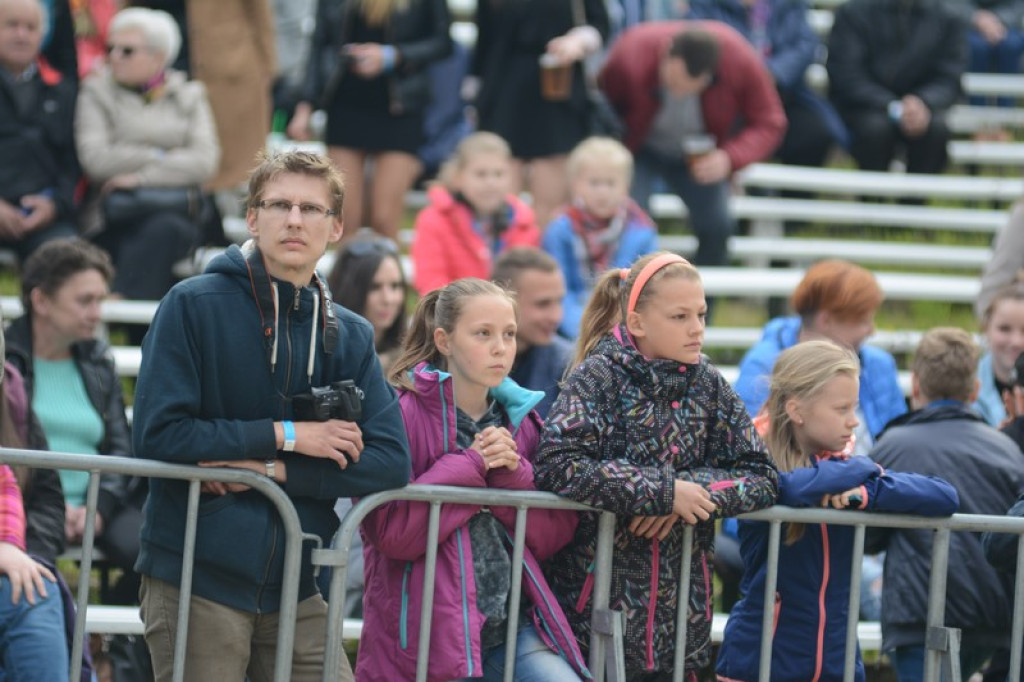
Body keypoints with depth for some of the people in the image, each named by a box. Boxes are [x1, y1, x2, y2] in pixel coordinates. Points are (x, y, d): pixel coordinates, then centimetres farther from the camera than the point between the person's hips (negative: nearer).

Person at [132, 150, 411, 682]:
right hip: (196, 581, -4)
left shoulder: (349, 336, 9)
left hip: (295, 589, 4)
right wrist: (285, 435, -12)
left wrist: (274, 471, -13)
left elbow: (391, 462, -1)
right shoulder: (194, 305, -3)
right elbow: (157, 434, -12)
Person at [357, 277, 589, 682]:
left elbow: (553, 537, 8)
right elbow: (391, 531, -16)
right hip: (426, 629, -4)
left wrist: (513, 474, -8)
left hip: (513, 624, 4)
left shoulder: (521, 419, 12)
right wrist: (472, 465, -12)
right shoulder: (404, 414, -5)